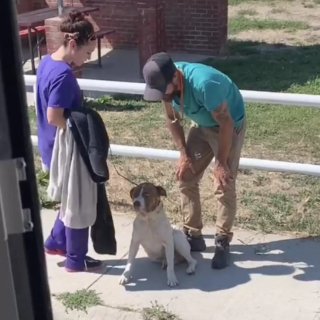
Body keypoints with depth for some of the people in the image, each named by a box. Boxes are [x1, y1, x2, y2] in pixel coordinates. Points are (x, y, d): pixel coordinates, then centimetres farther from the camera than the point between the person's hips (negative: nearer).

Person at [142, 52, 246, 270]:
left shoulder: (204, 83, -40)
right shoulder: (166, 82, -19)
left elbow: (226, 123, -29)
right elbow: (173, 119, -1)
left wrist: (221, 163, -22)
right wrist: (184, 154, -4)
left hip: (230, 126, -6)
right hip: (202, 126, 7)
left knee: (224, 186, -9)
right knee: (186, 178, 4)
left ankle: (223, 243, 4)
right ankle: (194, 235, 16)